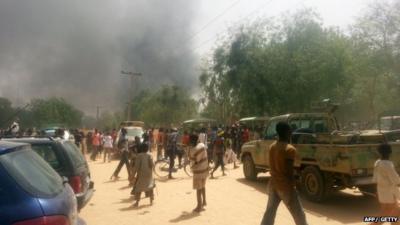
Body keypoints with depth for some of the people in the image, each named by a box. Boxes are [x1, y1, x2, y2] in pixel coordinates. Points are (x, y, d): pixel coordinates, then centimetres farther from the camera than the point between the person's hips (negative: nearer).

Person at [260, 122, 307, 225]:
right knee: (299, 216, 8)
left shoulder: (272, 146, 5)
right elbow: (289, 171, -18)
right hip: (285, 186, -7)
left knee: (270, 212, 17)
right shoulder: (290, 149, -17)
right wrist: (292, 184, -9)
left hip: (273, 184, 7)